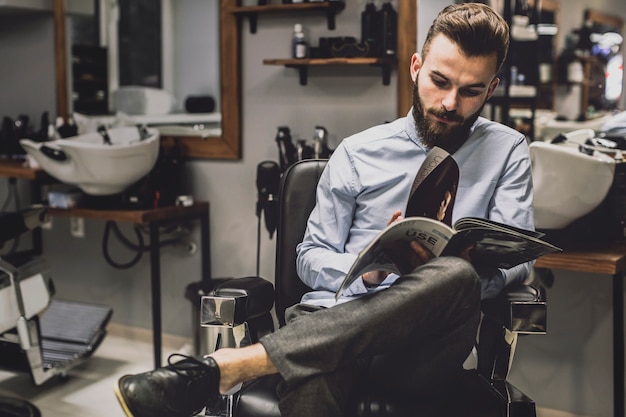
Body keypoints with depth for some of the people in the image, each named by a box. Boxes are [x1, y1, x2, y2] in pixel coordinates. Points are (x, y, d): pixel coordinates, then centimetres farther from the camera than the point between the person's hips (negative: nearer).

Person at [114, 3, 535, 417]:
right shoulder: (358, 152, 14)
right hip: (334, 316, -1)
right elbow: (312, 258, 12)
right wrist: (366, 270, -10)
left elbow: (517, 260, 5)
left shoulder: (506, 152, 14)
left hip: (419, 350, 2)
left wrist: (454, 264, -17)